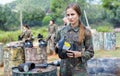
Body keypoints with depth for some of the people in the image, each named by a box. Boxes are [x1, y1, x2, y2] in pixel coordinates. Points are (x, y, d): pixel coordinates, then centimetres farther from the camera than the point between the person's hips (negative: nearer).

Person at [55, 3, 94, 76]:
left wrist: (80, 54, -19)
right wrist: (58, 46, -5)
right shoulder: (62, 31, 3)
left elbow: (90, 52, -2)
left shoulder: (86, 32, -6)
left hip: (79, 69, -3)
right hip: (64, 68, 3)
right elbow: (56, 44, 17)